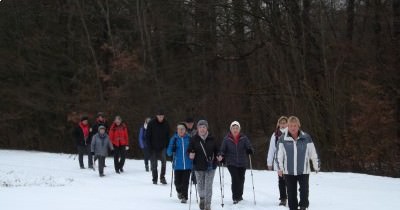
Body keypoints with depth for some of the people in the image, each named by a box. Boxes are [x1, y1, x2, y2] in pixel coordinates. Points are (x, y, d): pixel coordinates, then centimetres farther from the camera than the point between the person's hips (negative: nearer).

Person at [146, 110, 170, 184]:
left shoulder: (166, 124, 1)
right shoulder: (151, 123, -6)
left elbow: (168, 136, 8)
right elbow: (147, 136, -4)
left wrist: (167, 146, -1)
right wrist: (149, 147, -10)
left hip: (163, 147, 1)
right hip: (153, 147, -1)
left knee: (164, 161, -16)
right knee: (153, 164, 3)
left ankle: (162, 177, -7)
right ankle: (155, 179, 14)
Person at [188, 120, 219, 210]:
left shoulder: (211, 139, 1)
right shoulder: (194, 139, -2)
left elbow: (216, 150, 12)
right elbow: (189, 151, 1)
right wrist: (191, 155, -20)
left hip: (210, 166, 0)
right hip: (199, 166, 0)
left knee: (208, 186, -5)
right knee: (200, 186, 11)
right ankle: (202, 199, 40)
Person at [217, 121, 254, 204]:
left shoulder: (244, 138, 2)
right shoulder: (227, 139, 0)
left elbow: (249, 147, 2)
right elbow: (223, 150, 2)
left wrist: (250, 150, -21)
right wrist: (221, 156, -16)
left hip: (242, 163, 2)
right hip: (231, 163, -2)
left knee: (241, 179, 9)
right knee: (235, 178, -16)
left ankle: (239, 196, 31)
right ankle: (235, 198, -9)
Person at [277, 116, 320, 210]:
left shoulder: (306, 138, -2)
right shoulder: (283, 139, -2)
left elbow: (313, 153, 5)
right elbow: (279, 155, 2)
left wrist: (316, 166, 9)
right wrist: (280, 168, -3)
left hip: (304, 170, -1)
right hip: (289, 171, 1)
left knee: (304, 190, -8)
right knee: (291, 192, 6)